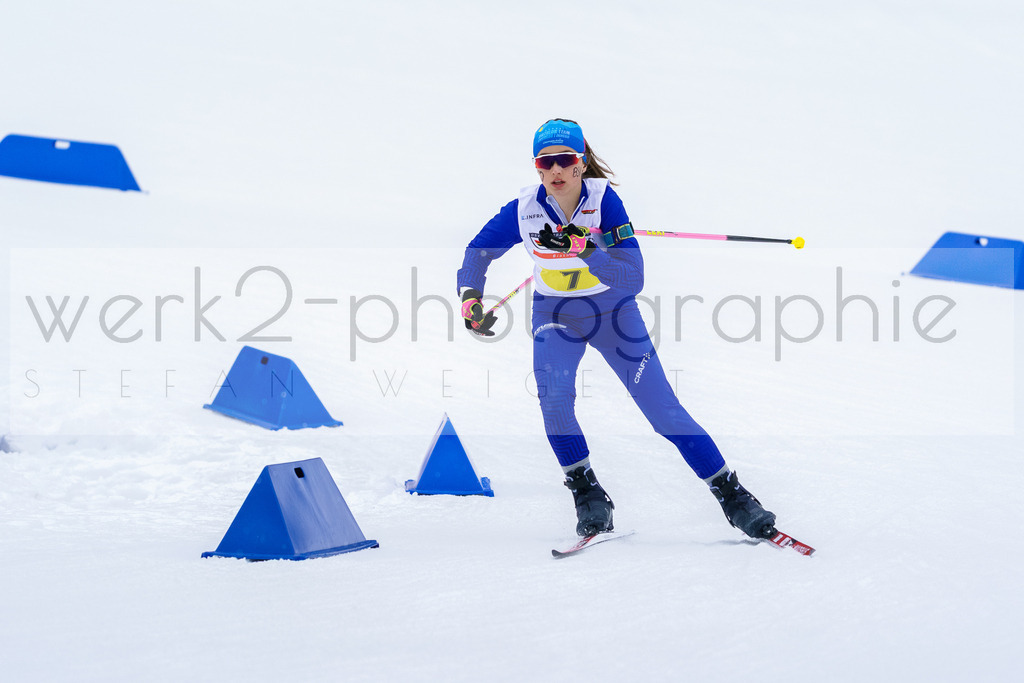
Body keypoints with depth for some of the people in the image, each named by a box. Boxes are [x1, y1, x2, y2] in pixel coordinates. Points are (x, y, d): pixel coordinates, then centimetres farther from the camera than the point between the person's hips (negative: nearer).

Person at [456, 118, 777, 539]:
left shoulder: (603, 199, -23)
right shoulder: (524, 209, -17)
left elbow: (633, 278, -29)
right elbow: (477, 252, 0)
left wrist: (583, 249, -43)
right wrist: (470, 299, -17)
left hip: (613, 310, -1)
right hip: (555, 314, 1)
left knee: (663, 409, -6)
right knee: (553, 394, -27)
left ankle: (733, 497, 7)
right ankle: (588, 496, -8)